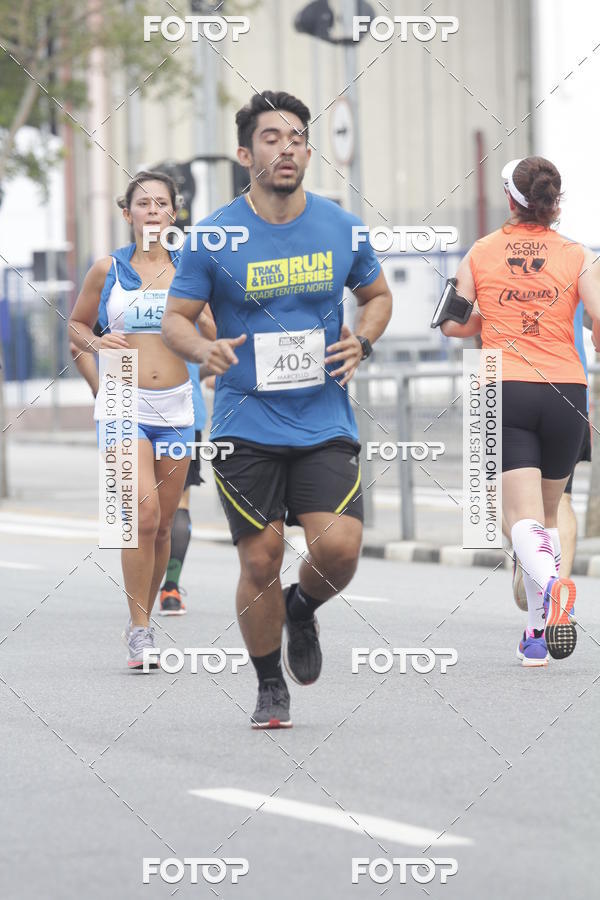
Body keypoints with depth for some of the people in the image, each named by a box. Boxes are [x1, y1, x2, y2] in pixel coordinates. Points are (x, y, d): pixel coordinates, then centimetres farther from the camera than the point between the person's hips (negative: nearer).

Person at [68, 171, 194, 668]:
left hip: (176, 406, 2)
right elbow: (77, 323, 15)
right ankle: (139, 629, -10)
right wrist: (95, 342, -5)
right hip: (123, 404, -2)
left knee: (164, 523, 7)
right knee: (144, 514, -18)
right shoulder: (108, 269, 3)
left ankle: (145, 618, 25)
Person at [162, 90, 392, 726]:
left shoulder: (341, 228, 3)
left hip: (326, 424, 1)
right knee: (261, 560, -2)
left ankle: (302, 609, 22)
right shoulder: (213, 238, -4)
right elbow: (174, 318, 2)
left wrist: (361, 340, -2)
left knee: (339, 550, -13)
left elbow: (377, 295, 19)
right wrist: (204, 348, -19)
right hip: (245, 428, -1)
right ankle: (270, 689, 19)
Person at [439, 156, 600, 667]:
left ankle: (549, 583, -40)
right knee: (549, 513, 18)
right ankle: (538, 632, 17)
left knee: (524, 518, -8)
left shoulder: (481, 253, 4)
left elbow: (452, 325, 8)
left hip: (503, 392, -1)